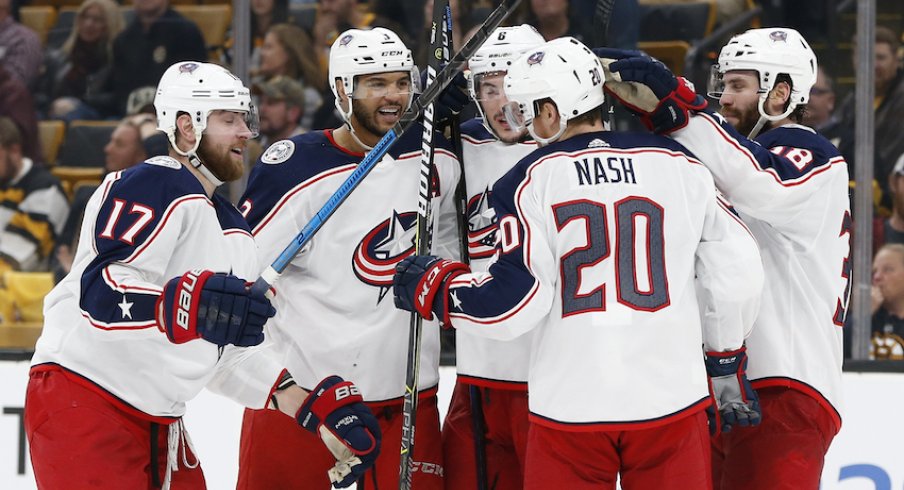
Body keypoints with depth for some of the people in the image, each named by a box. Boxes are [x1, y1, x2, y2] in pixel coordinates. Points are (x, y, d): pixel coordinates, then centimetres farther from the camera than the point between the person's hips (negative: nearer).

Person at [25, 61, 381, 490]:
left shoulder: (233, 231, 19)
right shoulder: (153, 187, -12)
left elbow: (230, 351, 23)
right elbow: (100, 289, -28)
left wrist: (309, 405, 14)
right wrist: (185, 306, -44)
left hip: (158, 420, 10)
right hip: (82, 397, -10)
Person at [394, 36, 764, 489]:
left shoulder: (529, 181, -4)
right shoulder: (680, 167, 4)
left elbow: (514, 303, -9)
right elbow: (735, 270, 6)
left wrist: (434, 286, 8)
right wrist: (727, 364, 20)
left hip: (571, 408, -2)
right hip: (672, 401, 2)